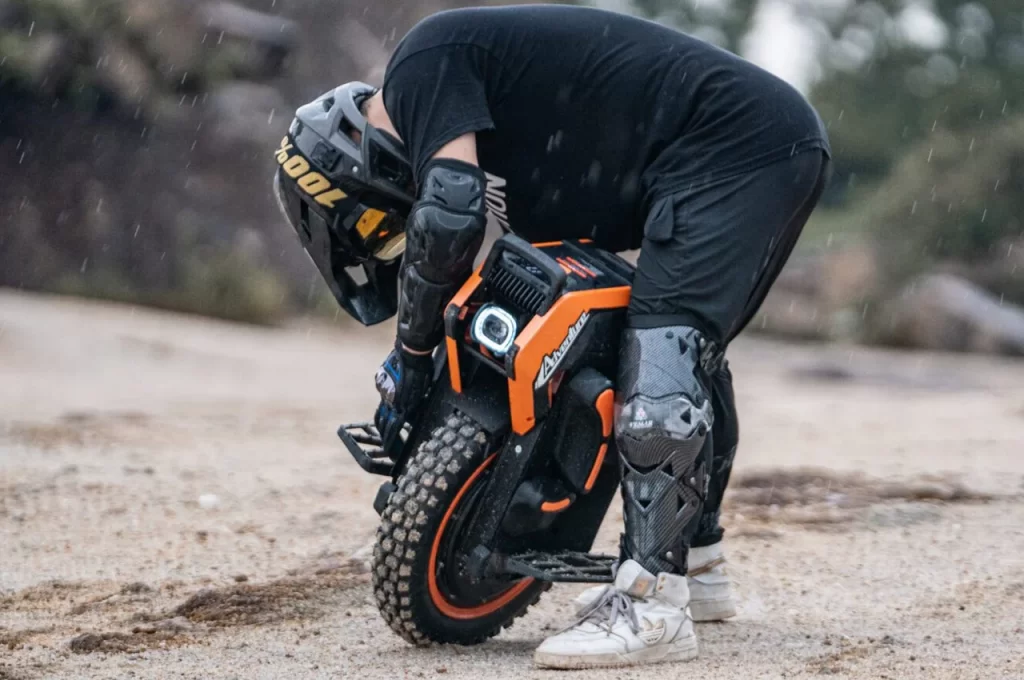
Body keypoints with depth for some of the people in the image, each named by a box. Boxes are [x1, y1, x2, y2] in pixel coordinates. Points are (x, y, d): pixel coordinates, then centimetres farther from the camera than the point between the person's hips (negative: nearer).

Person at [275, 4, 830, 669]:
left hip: (738, 142, -11)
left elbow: (449, 213, -19)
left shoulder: (422, 62, -5)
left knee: (663, 354, -18)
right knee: (691, 353, 24)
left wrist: (411, 353, -6)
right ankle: (698, 568, 35)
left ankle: (652, 608, -21)